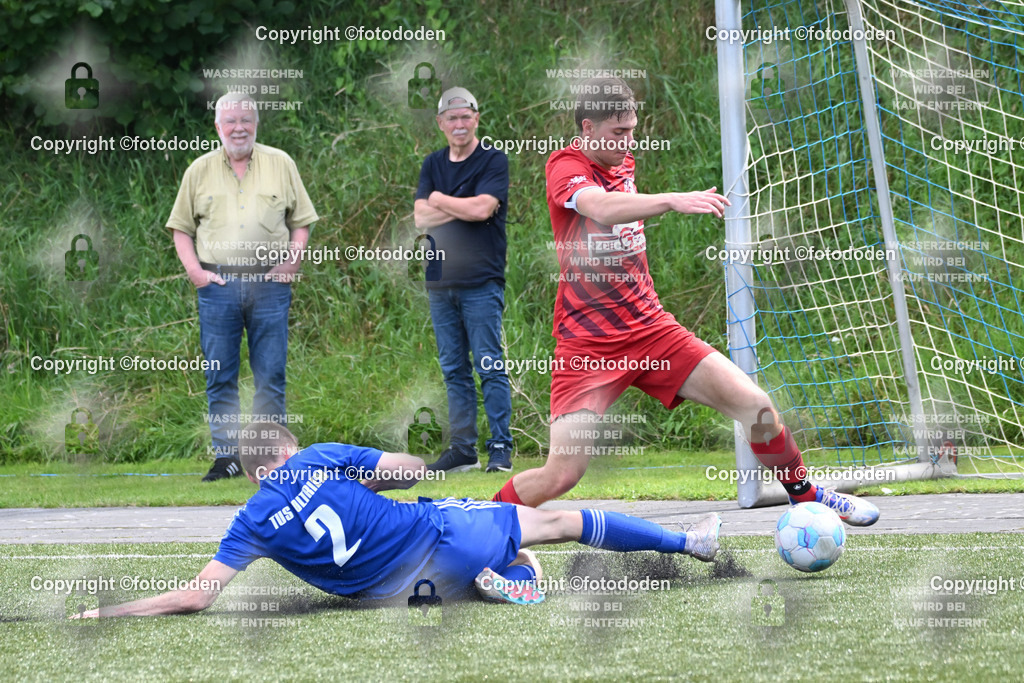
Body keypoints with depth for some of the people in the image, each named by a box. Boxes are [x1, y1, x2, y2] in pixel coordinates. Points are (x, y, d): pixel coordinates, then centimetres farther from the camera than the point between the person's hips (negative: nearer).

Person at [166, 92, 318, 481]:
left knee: (270, 376, 1)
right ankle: (226, 457, 7)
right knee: (220, 378, 1)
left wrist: (292, 260, -3)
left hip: (270, 284, 0)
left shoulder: (280, 164, 9)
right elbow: (181, 227, 13)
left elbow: (300, 220, 13)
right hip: (217, 286, 1)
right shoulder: (200, 170, 10)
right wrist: (193, 269, -1)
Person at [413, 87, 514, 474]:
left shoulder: (493, 161, -1)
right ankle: (462, 449, 11)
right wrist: (463, 208, -10)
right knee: (453, 370, 7)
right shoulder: (433, 165, 14)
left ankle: (500, 449, -4)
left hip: (481, 283, -5)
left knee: (490, 367, -6)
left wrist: (440, 200, -1)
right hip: (440, 283, 5)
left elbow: (482, 209, -15)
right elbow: (421, 218, 2)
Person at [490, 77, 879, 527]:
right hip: (586, 342, -6)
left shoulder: (624, 165, 11)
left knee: (753, 404, -6)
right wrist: (673, 201, -48)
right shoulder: (565, 166, -13)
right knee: (561, 475, -16)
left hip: (650, 328, 6)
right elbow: (599, 208, -36)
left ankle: (805, 496, 16)